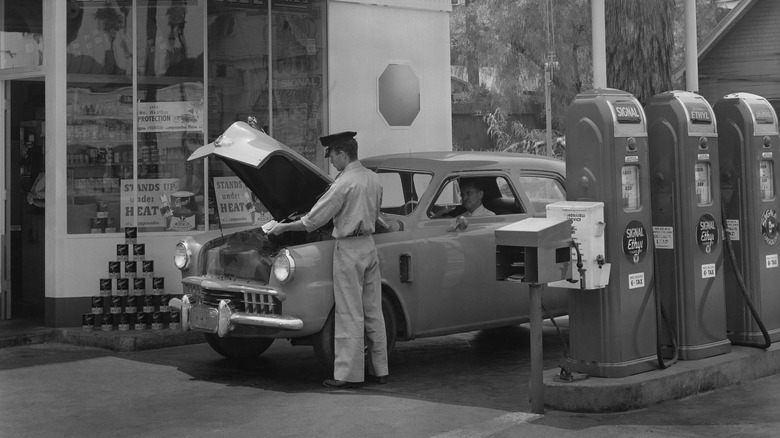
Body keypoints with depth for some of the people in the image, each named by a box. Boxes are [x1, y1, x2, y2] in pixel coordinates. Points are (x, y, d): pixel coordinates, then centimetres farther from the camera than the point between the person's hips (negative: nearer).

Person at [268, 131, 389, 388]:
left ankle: (348, 374, 3)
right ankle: (380, 370, 17)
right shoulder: (373, 178, 8)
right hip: (369, 245, 8)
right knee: (373, 312, 12)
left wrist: (283, 227, -1)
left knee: (349, 316, -3)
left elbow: (313, 221, -14)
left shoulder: (344, 183, -16)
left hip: (348, 250, -8)